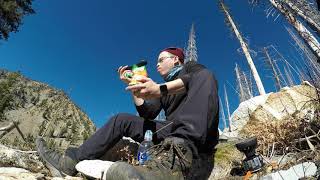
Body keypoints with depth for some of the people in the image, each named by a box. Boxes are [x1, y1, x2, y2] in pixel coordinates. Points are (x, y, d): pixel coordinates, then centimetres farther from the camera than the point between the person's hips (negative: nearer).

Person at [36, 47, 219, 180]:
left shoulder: (190, 67, 13)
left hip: (198, 130, -5)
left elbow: (201, 77, -14)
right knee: (121, 120, 3)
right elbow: (147, 114, 12)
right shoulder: (163, 85, 25)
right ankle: (73, 159, 0)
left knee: (205, 76, -28)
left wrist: (160, 89, -29)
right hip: (170, 131, 5)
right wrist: (133, 86, 6)